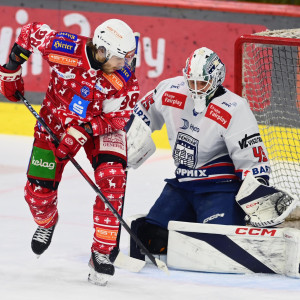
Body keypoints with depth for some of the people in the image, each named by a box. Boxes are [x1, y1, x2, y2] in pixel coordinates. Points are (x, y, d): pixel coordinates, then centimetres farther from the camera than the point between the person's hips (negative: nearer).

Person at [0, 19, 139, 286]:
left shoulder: (124, 78, -27)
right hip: (56, 119, 1)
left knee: (112, 179, -25)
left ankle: (102, 252, -16)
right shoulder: (63, 47, -29)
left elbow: (117, 117, -21)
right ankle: (47, 222, 41)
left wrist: (83, 132, -34)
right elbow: (31, 32, -10)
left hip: (100, 126, -1)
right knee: (38, 190, 2)